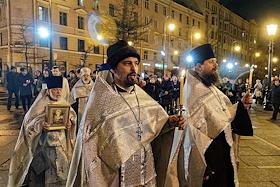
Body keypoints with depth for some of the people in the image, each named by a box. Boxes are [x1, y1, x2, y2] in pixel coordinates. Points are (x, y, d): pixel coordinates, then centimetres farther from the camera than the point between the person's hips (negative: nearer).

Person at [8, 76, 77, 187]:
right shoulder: (40, 104, -7)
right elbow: (28, 121, -8)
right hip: (44, 143, -3)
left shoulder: (63, 103, 4)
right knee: (42, 172, 3)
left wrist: (70, 123, -13)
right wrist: (40, 124, -27)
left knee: (60, 171, 8)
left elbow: (72, 116, 9)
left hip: (61, 143, 3)